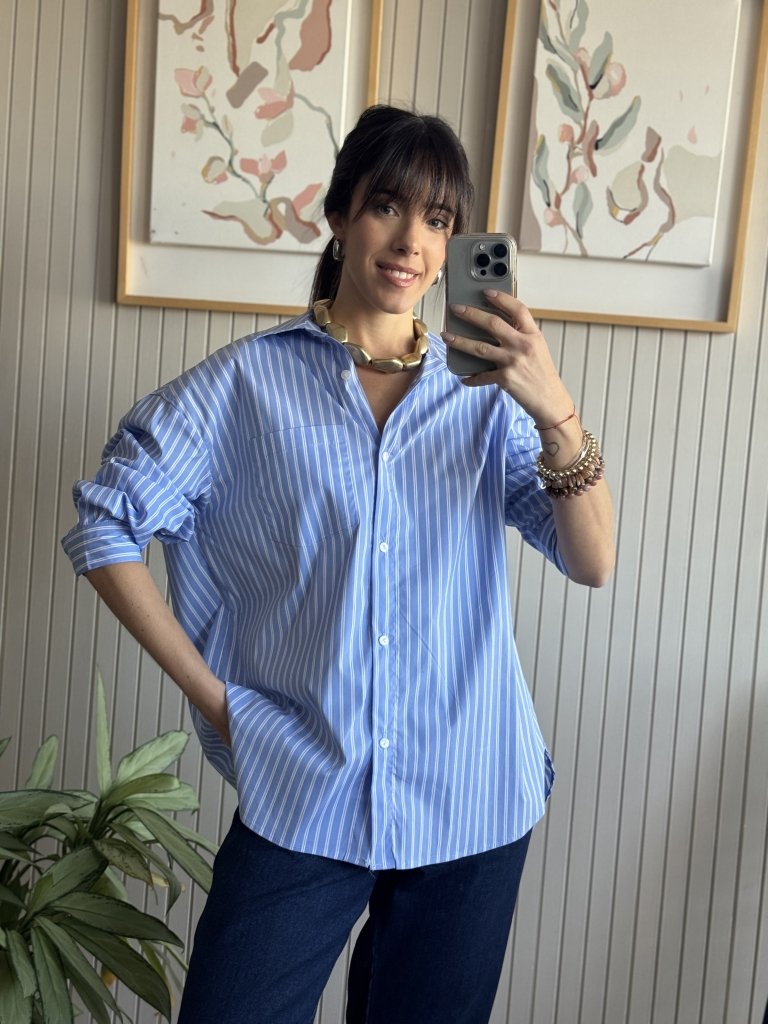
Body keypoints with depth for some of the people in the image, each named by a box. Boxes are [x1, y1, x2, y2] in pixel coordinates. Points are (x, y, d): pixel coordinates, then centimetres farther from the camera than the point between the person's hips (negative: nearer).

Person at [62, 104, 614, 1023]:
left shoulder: (487, 395, 2)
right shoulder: (247, 382, -3)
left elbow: (592, 564, -7)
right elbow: (105, 526, -1)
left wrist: (556, 414, -24)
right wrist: (209, 691, -4)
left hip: (472, 808, 2)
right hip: (303, 800, -2)